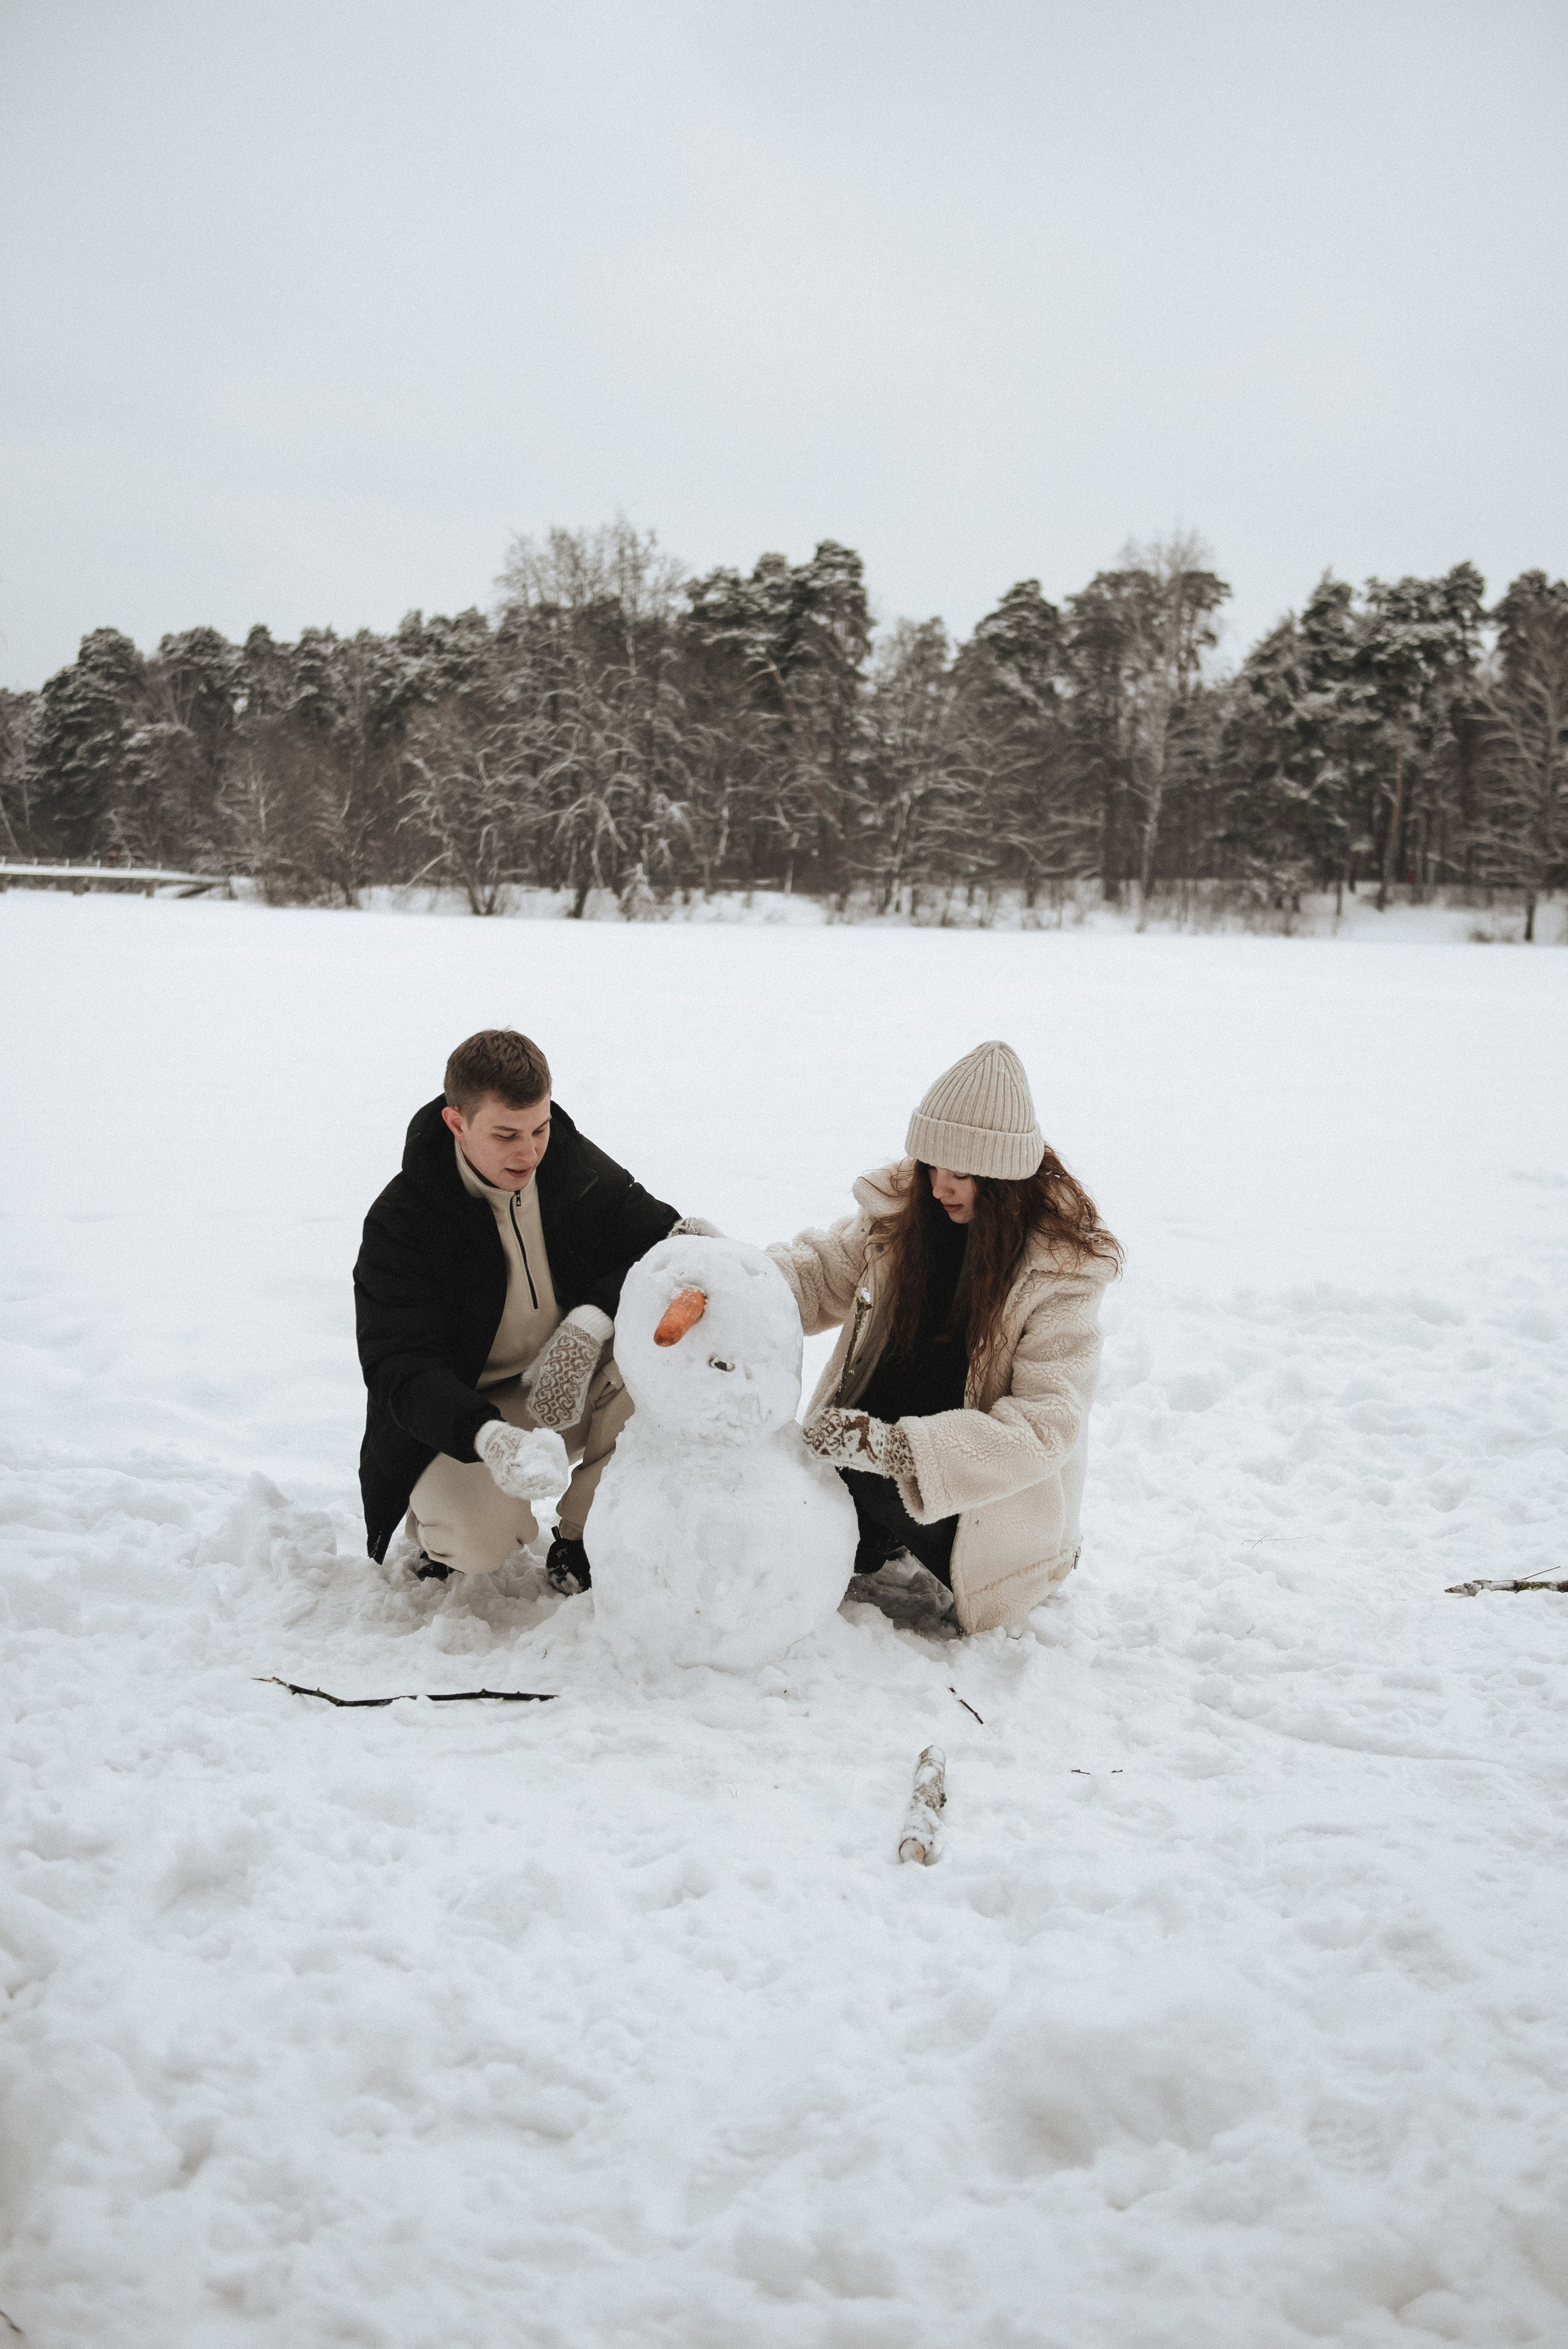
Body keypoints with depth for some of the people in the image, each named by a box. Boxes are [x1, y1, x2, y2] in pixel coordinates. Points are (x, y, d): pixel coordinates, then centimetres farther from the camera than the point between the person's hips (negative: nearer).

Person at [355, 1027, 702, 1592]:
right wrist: (488, 1438, -46)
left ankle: (583, 1538, -7)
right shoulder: (400, 1222, -19)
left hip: (567, 1381, 4)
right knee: (480, 1540, -32)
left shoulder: (572, 1161, -7)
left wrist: (587, 1325, -25)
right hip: (462, 1413, -4)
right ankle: (442, 1516, 9)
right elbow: (399, 1370, -25)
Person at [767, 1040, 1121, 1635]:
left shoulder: (1063, 1270, -17)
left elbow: (1047, 1425, -23)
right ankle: (880, 1552, 11)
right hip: (868, 1433, 4)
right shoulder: (902, 1206, -3)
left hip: (988, 1494, -4)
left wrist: (897, 1446, -35)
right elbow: (819, 1276, 10)